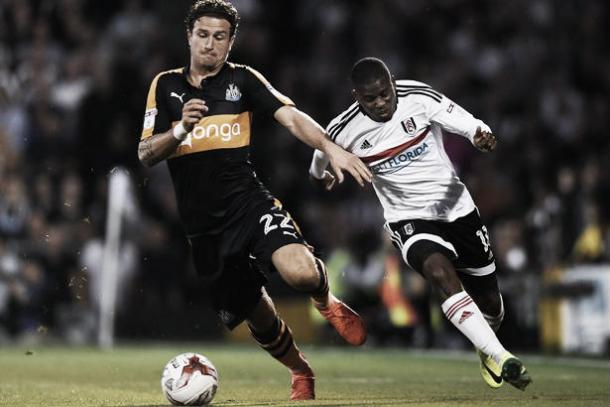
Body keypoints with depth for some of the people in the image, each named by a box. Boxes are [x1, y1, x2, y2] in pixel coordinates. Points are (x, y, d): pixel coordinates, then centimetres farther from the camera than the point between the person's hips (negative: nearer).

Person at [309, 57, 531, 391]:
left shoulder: (418, 97, -13)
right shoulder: (344, 131, -10)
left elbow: (463, 122, -22)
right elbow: (322, 153, 13)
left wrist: (481, 134, -45)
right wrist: (319, 175, 34)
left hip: (456, 207, 2)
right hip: (409, 218, -1)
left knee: (490, 302, 9)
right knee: (441, 273, -34)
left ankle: (486, 350, 45)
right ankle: (499, 357, -34)